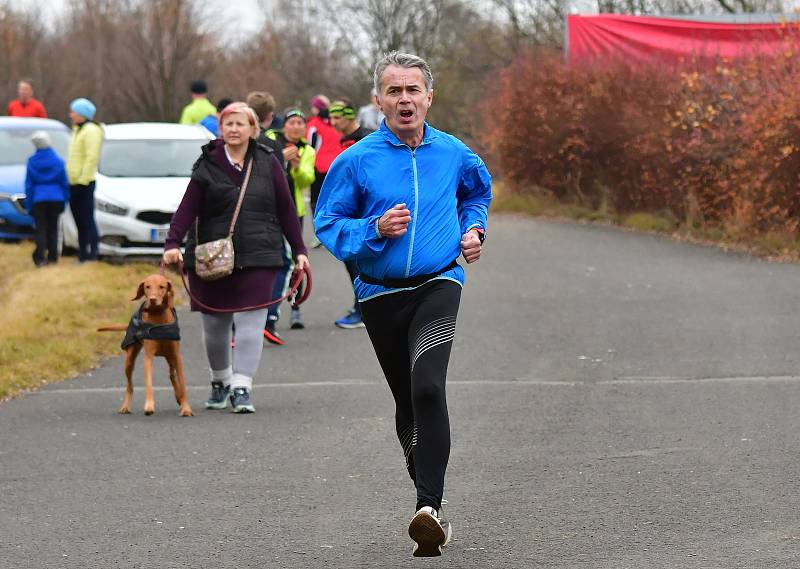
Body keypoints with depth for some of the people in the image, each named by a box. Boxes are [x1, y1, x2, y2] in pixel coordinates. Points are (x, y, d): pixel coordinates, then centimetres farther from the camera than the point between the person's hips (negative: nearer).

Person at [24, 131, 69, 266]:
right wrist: (64, 200, 10)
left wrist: (28, 204, 5)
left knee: (41, 229, 0)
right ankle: (52, 256, 11)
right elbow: (65, 183, 4)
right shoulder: (58, 161, 1)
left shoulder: (32, 162, -2)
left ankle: (40, 258, -8)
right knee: (53, 228, 11)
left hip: (38, 199, -1)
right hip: (56, 198, 1)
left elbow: (29, 185, 1)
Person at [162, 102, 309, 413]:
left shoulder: (267, 164, 5)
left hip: (257, 258, 0)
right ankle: (220, 382, 29)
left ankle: (241, 389, -10)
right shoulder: (208, 166, 1)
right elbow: (187, 209, -5)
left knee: (250, 323, -9)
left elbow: (285, 210, 9)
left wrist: (299, 250, 7)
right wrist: (173, 243, -19)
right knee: (215, 325, 9)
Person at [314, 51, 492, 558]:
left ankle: (430, 505, -27)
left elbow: (479, 190, 26)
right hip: (381, 293, 1)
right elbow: (328, 224, 0)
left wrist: (474, 228, 9)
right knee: (407, 401, 12)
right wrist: (374, 230, -15)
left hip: (438, 285, -1)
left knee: (427, 387, -24)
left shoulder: (454, 154, 4)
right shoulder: (356, 160, -3)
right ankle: (431, 501, 29)